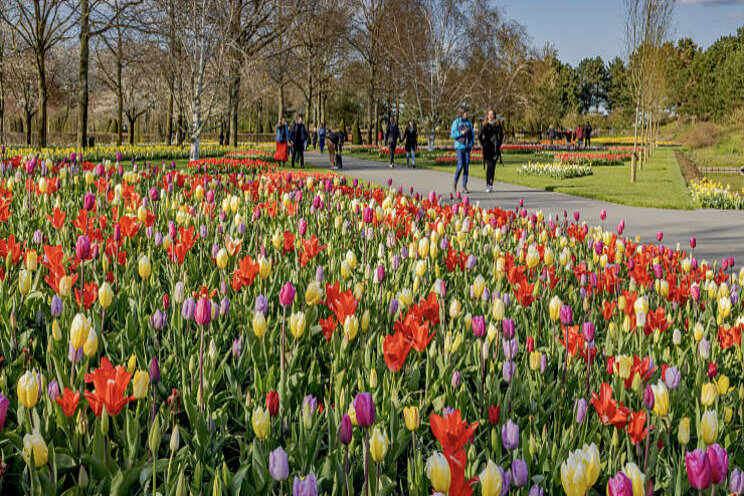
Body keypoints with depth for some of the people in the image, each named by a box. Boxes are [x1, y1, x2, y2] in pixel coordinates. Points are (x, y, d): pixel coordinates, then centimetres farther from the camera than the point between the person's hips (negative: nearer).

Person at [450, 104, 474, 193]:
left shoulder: (468, 122, 11)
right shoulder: (456, 122, -3)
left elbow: (472, 134, 17)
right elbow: (452, 135, -5)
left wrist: (472, 142, 2)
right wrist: (461, 133, -18)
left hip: (467, 147, 4)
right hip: (460, 146, -4)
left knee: (466, 167, 1)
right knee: (460, 166, -12)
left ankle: (464, 187, 5)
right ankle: (455, 184, 11)